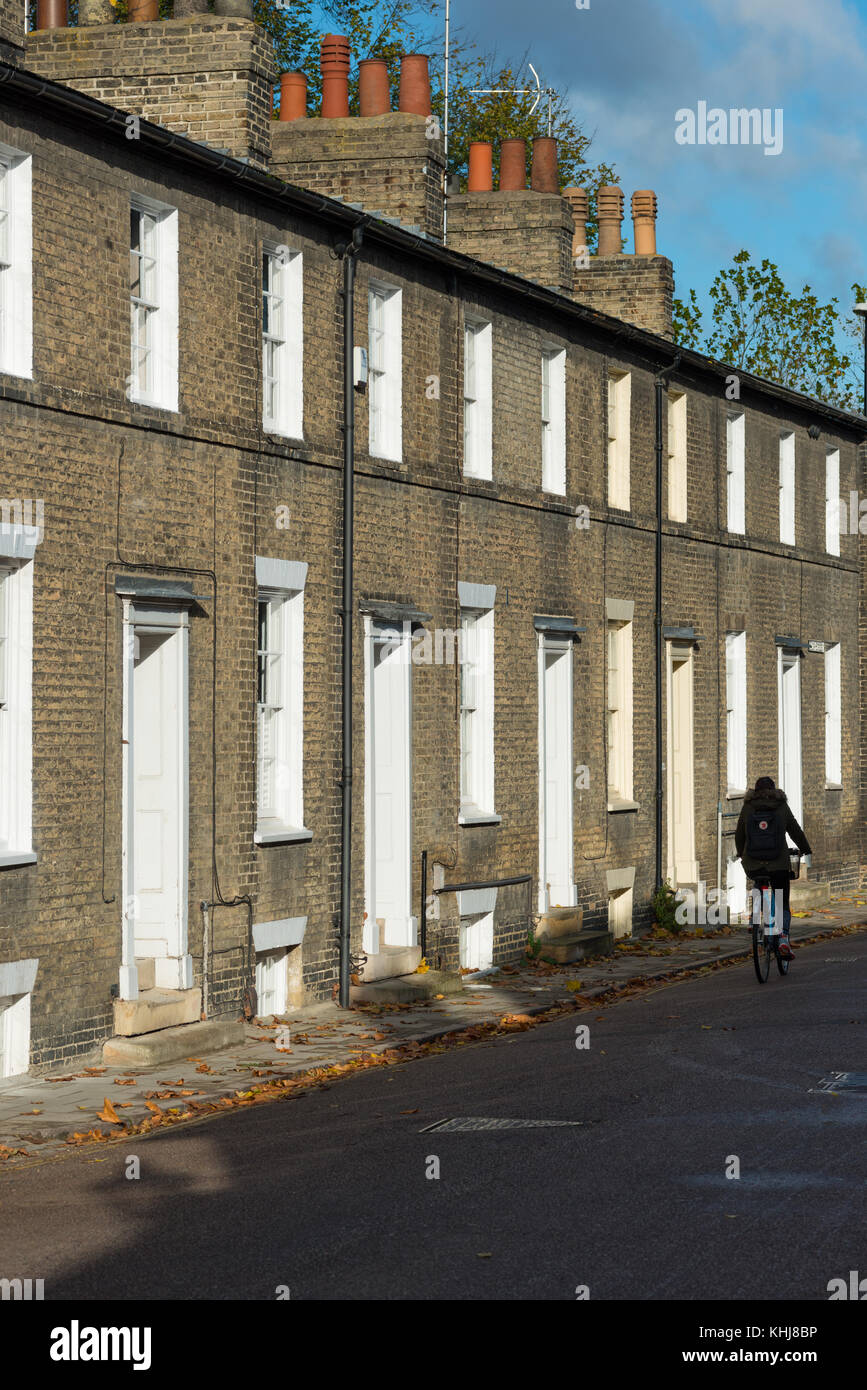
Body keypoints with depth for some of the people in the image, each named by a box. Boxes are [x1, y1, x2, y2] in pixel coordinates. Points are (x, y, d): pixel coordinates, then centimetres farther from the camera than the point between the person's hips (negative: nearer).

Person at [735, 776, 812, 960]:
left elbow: (739, 836, 12)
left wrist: (741, 854, 31)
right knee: (783, 905, 9)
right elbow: (796, 832, 8)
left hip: (752, 867, 1)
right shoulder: (782, 807, 0)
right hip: (779, 866, -1)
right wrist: (806, 851, 25)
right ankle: (784, 937, -12)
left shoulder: (747, 808, 2)